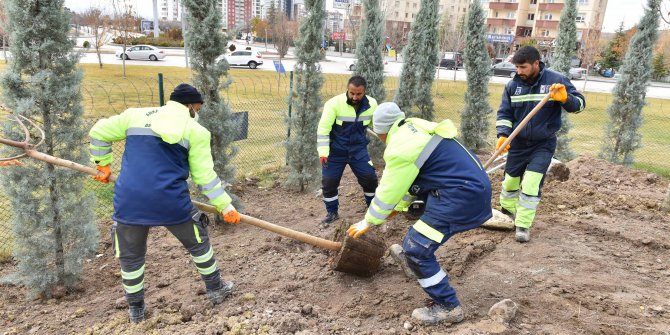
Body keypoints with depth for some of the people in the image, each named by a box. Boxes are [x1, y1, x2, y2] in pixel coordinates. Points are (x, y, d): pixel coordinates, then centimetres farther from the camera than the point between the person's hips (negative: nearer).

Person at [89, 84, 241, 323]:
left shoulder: (135, 115, 13)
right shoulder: (195, 131, 3)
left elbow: (99, 132, 19)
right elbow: (204, 176, 0)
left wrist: (103, 164, 28)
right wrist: (225, 206, 5)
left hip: (129, 200, 3)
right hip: (170, 201, -2)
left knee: (130, 256, 22)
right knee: (198, 243, 22)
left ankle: (135, 309, 34)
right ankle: (216, 290, 35)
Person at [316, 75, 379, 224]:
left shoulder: (372, 104, -7)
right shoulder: (334, 103, -20)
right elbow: (323, 128, -20)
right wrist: (323, 152, -26)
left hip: (358, 149, 3)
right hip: (336, 150, -2)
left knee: (370, 178, 3)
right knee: (328, 181, 0)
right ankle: (332, 212, 22)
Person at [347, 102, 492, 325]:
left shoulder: (399, 148, -15)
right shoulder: (417, 129, 15)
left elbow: (388, 190, -6)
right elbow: (408, 178, 25)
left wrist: (368, 221, 10)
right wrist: (399, 207, 36)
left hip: (462, 197, -11)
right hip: (474, 185, 11)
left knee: (417, 248, -4)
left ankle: (448, 307, 6)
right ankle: (413, 262, 43)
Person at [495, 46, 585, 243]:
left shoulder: (556, 80, -13)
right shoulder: (513, 85, -6)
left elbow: (579, 103, -11)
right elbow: (504, 113, -1)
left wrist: (565, 99, -34)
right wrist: (502, 134, -18)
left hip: (543, 145, -3)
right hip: (518, 143, 3)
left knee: (531, 185, -10)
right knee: (510, 181, 15)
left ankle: (523, 225, 4)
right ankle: (507, 212, 42)